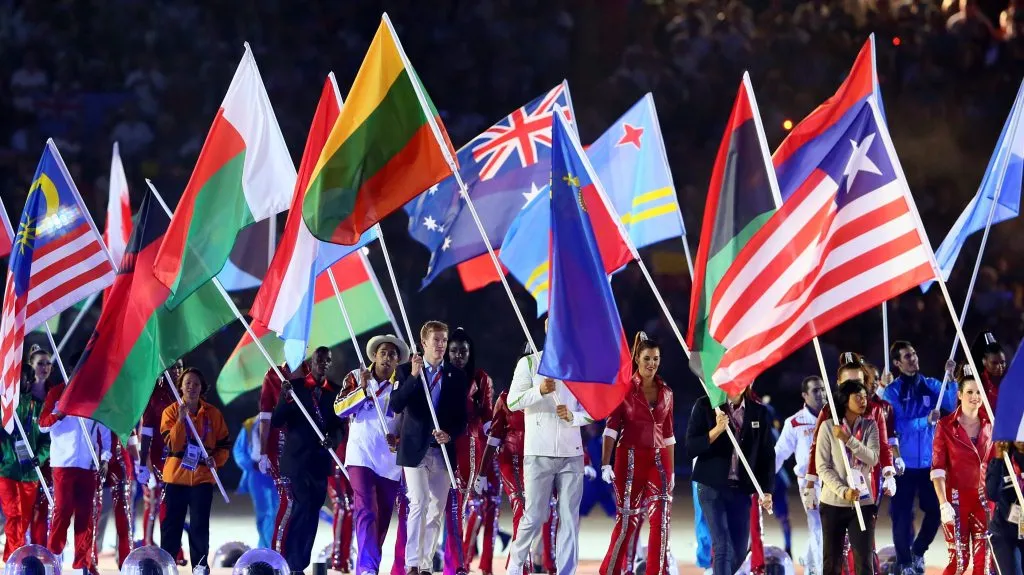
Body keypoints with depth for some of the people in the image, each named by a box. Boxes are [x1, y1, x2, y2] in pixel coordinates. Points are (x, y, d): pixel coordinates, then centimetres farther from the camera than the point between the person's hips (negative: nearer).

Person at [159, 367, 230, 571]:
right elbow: (173, 444, -13)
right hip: (176, 476, 0)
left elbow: (224, 445, 9)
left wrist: (216, 460, -10)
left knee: (199, 525, -2)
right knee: (172, 524, 2)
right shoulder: (171, 412, -1)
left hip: (202, 476, 0)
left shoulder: (213, 414, 3)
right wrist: (181, 419, -24)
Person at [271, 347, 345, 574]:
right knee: (303, 506, -15)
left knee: (311, 512, 5)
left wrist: (333, 438, -13)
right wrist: (285, 399, -20)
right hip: (298, 458, -4)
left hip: (321, 459, 4)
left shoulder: (336, 391, 8)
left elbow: (340, 424, 8)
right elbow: (276, 422, -3)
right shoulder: (294, 386, 0)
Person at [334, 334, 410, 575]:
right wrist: (363, 389, -16)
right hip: (361, 456, -3)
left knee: (383, 518, 6)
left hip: (390, 461, 3)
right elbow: (339, 409, -5)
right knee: (366, 512, -19)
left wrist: (400, 439, -12)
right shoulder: (356, 378, 5)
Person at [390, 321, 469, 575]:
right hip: (415, 449, -3)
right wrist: (413, 376, -21)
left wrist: (450, 434, -12)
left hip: (443, 449, 3)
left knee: (437, 510, 3)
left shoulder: (456, 375, 7)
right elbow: (396, 405, -12)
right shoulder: (408, 371, 1)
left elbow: (462, 416, 7)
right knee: (419, 504, -14)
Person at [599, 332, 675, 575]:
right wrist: (605, 463, -16)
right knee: (628, 518, 0)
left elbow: (668, 433, 14)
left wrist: (671, 470, 14)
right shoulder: (624, 389, -3)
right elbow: (611, 427, -7)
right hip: (630, 459, -4)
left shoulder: (665, 392, 10)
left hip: (659, 460, 4)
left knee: (661, 518, -6)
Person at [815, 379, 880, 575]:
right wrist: (843, 491, -19)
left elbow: (873, 458, -11)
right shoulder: (828, 426, -3)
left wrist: (848, 439, -21)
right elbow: (823, 467, -7)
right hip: (833, 502, -1)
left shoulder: (870, 426, 4)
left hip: (862, 502, 1)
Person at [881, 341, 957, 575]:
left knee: (935, 509, 4)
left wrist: (951, 379, -20)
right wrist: (925, 420, -23)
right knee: (902, 514, 0)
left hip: (929, 461, 3)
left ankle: (918, 551, 26)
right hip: (904, 462, -3)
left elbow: (952, 404, -9)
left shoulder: (931, 386, 5)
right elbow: (898, 425, -13)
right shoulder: (892, 391, -5)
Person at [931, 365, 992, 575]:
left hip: (985, 499, 3)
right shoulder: (946, 426, -6)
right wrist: (943, 504, -15)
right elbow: (937, 468, -8)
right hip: (957, 498, -3)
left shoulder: (990, 424, 5)